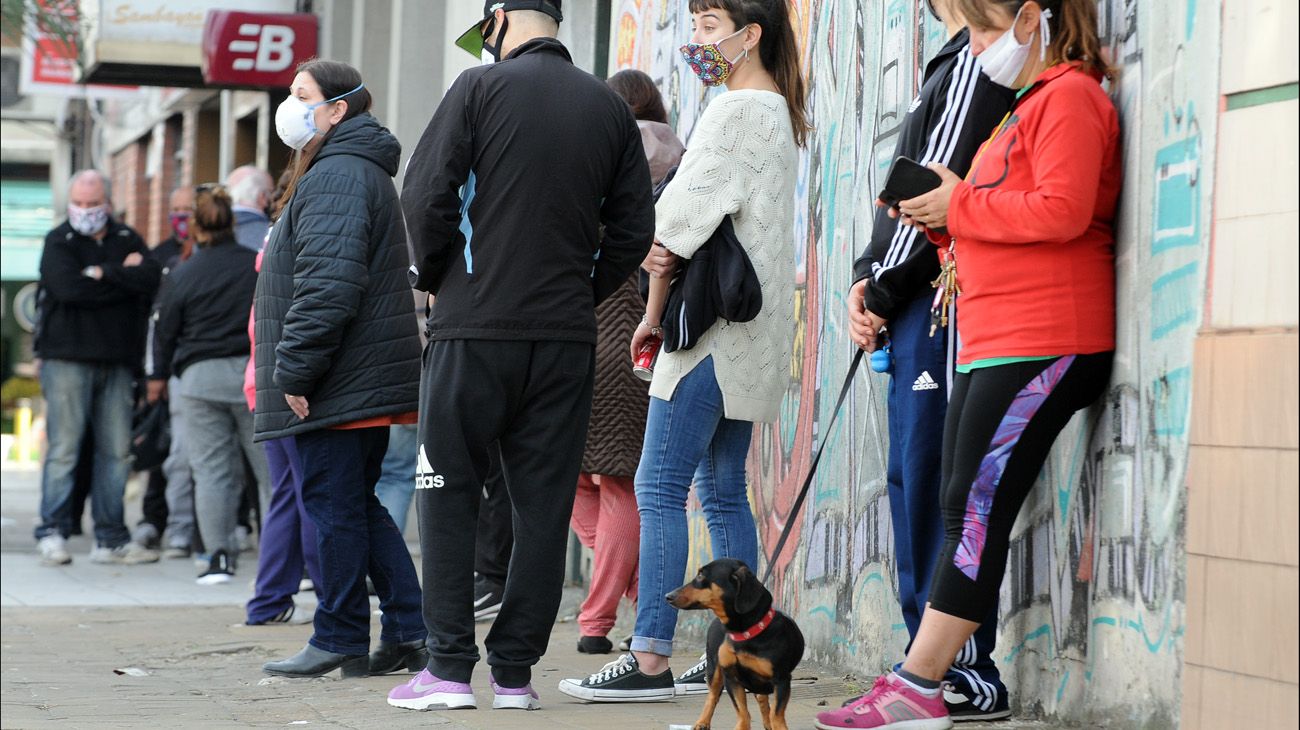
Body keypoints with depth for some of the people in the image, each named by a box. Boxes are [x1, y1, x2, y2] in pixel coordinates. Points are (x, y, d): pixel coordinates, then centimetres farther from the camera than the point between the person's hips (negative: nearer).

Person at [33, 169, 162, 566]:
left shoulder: (127, 240, 13)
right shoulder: (59, 241, 2)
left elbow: (151, 279, -5)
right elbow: (68, 287, -16)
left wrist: (103, 273, -12)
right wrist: (125, 277, -7)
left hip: (116, 360, 4)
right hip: (67, 357, -4)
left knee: (116, 452, 3)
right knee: (64, 448, -7)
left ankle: (111, 538, 7)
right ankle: (52, 533, -3)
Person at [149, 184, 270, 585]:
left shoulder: (181, 276, -1)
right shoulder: (260, 266, 0)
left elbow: (166, 330, 6)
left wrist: (158, 375, 21)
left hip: (199, 377, 0)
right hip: (254, 372, 0)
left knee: (212, 470, 3)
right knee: (270, 466, 6)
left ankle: (219, 555, -3)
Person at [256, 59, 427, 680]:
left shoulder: (336, 175, -15)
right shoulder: (358, 170, 21)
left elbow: (327, 284, -24)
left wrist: (293, 370, -21)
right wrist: (291, 368, 26)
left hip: (336, 387, -11)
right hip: (368, 380, 11)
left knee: (333, 505, -3)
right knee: (356, 503, 14)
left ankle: (339, 640, 4)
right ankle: (407, 631, 14)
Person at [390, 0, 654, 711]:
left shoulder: (481, 87, -4)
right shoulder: (610, 107, 9)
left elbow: (426, 194, -8)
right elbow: (634, 227, 9)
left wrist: (434, 274, 8)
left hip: (474, 328, -4)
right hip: (567, 334, 4)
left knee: (449, 493, 4)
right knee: (543, 504, 7)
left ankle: (450, 666, 0)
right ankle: (514, 671, 9)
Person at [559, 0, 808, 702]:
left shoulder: (734, 111, -12)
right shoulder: (778, 113, 19)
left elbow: (682, 217, -14)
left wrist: (654, 312, -3)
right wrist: (666, 250, -4)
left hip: (714, 328, -10)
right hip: (747, 331, 10)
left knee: (659, 487, -11)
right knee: (723, 490, 11)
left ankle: (650, 658, -14)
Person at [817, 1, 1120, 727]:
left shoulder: (1069, 96, -7)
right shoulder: (1026, 108, 25)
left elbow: (1062, 211, -20)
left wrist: (960, 206, -10)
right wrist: (942, 220, 10)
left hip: (1042, 346, -10)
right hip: (993, 347, 10)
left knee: (978, 507, -12)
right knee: (965, 511, 6)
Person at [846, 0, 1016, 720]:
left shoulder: (976, 61, -9)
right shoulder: (953, 62, 22)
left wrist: (884, 285, -10)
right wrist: (871, 278, 9)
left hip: (941, 303, -10)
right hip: (915, 308, 10)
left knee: (936, 483, -10)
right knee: (911, 480, 10)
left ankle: (970, 674, -9)